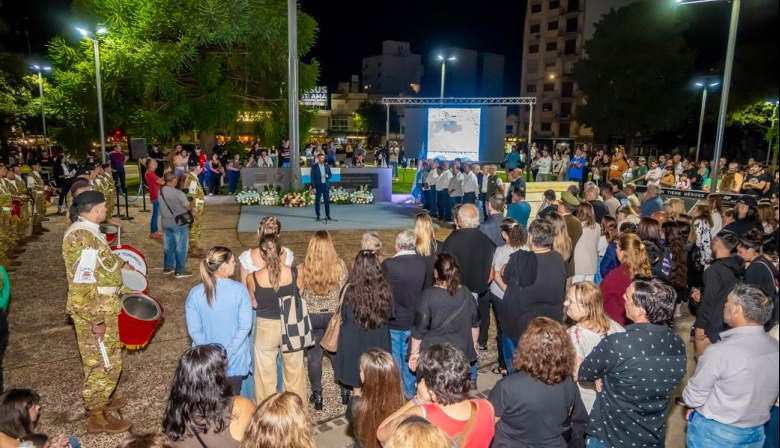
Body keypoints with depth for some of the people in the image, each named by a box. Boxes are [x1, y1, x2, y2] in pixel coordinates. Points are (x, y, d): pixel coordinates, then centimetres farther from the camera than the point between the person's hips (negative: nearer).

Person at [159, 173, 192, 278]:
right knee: (181, 247, 4)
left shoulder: (160, 191, 0)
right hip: (179, 224, -7)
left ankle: (167, 267, 29)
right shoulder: (178, 193, -22)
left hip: (166, 223, 7)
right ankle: (180, 271, 9)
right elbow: (189, 208, -14)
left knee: (168, 246, 18)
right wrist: (190, 203, 7)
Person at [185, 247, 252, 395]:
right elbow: (245, 325, -19)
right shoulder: (239, 290, -16)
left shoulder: (195, 293, -12)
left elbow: (194, 330, -11)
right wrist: (228, 353, -15)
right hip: (235, 361, -1)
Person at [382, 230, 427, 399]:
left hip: (393, 320, -4)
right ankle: (411, 390, 35)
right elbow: (423, 287, 1)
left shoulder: (388, 264, -24)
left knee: (393, 359, 13)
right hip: (413, 319, 4)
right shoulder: (422, 262, -11)